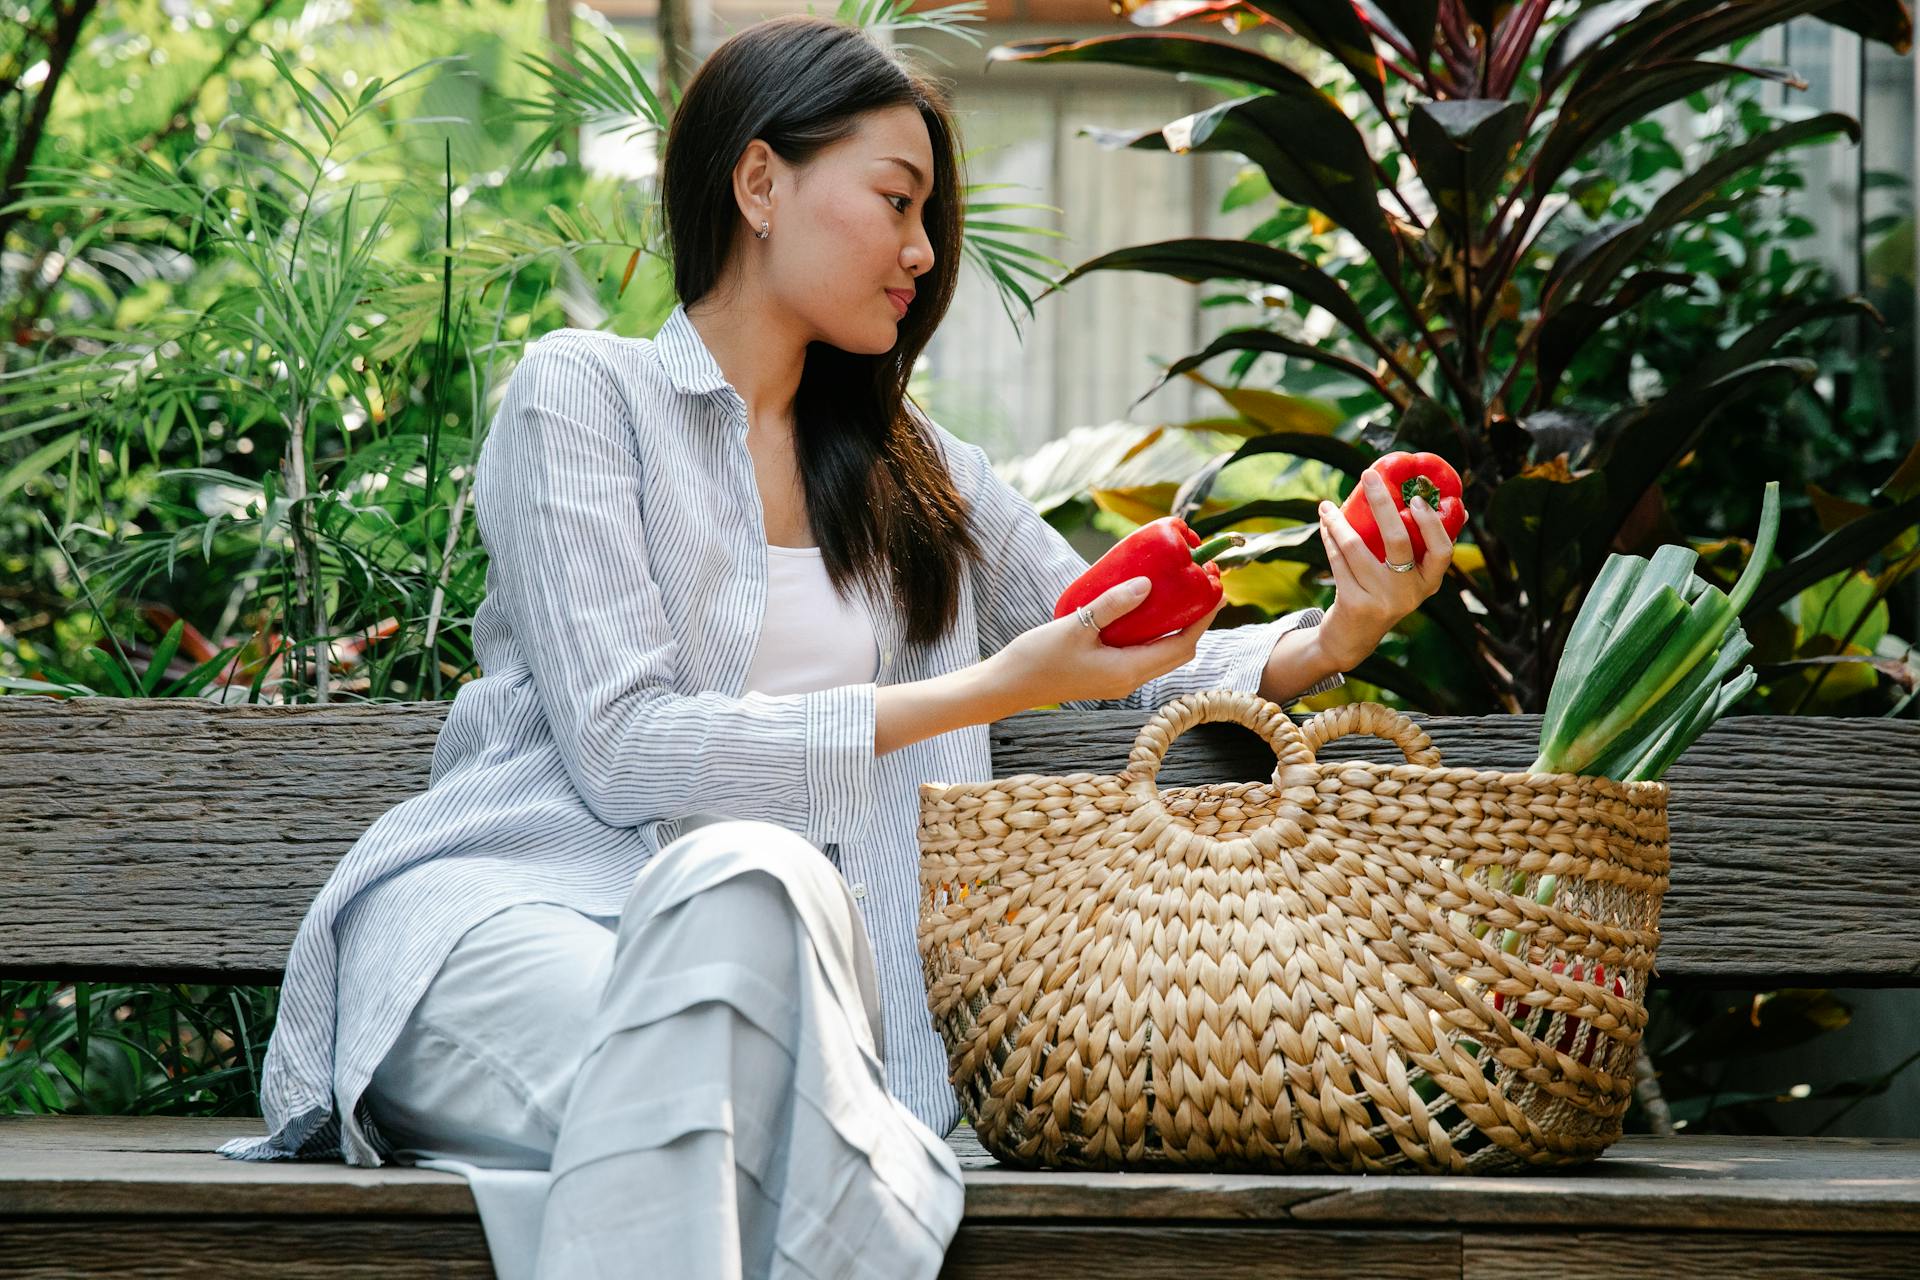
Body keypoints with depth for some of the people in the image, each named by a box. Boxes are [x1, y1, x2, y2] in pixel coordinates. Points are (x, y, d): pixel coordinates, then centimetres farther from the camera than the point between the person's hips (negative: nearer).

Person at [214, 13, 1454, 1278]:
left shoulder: (916, 472, 23)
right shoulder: (583, 392, 5)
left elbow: (1135, 668, 27)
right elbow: (621, 750, -8)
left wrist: (1328, 641, 4)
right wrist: (988, 692, -8)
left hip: (766, 958, 4)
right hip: (511, 920, -4)